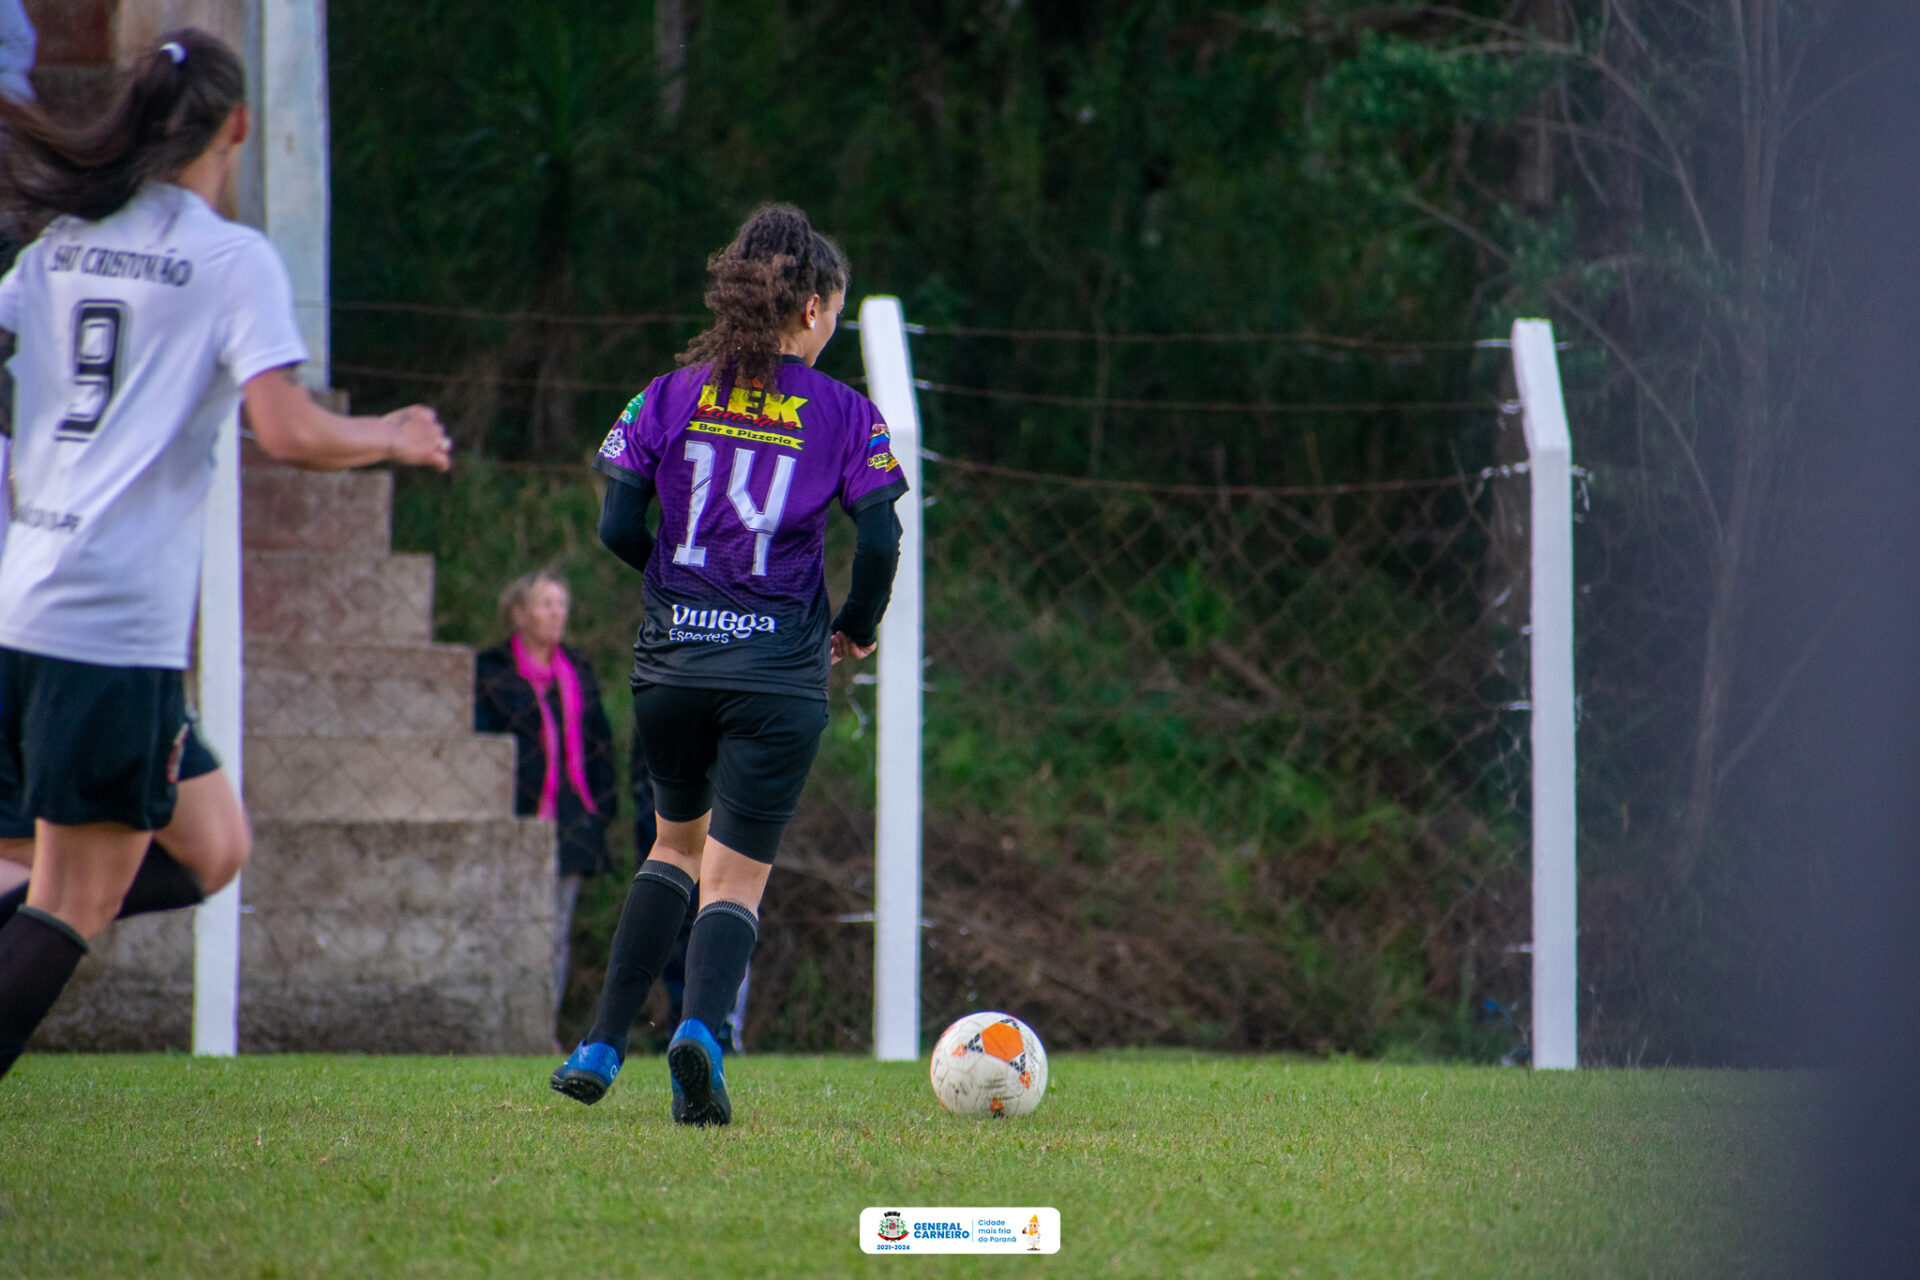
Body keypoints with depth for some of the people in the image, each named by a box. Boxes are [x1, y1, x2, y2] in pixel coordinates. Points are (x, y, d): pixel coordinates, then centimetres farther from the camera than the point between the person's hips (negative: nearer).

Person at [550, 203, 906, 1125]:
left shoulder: (671, 397, 4)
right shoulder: (843, 415, -2)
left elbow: (615, 527, -1)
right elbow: (879, 540, -9)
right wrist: (855, 628, 9)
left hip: (670, 659, 3)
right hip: (778, 670, -3)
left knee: (679, 841, 24)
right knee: (736, 877, 3)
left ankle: (603, 1045, 16)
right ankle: (701, 1026, -26)